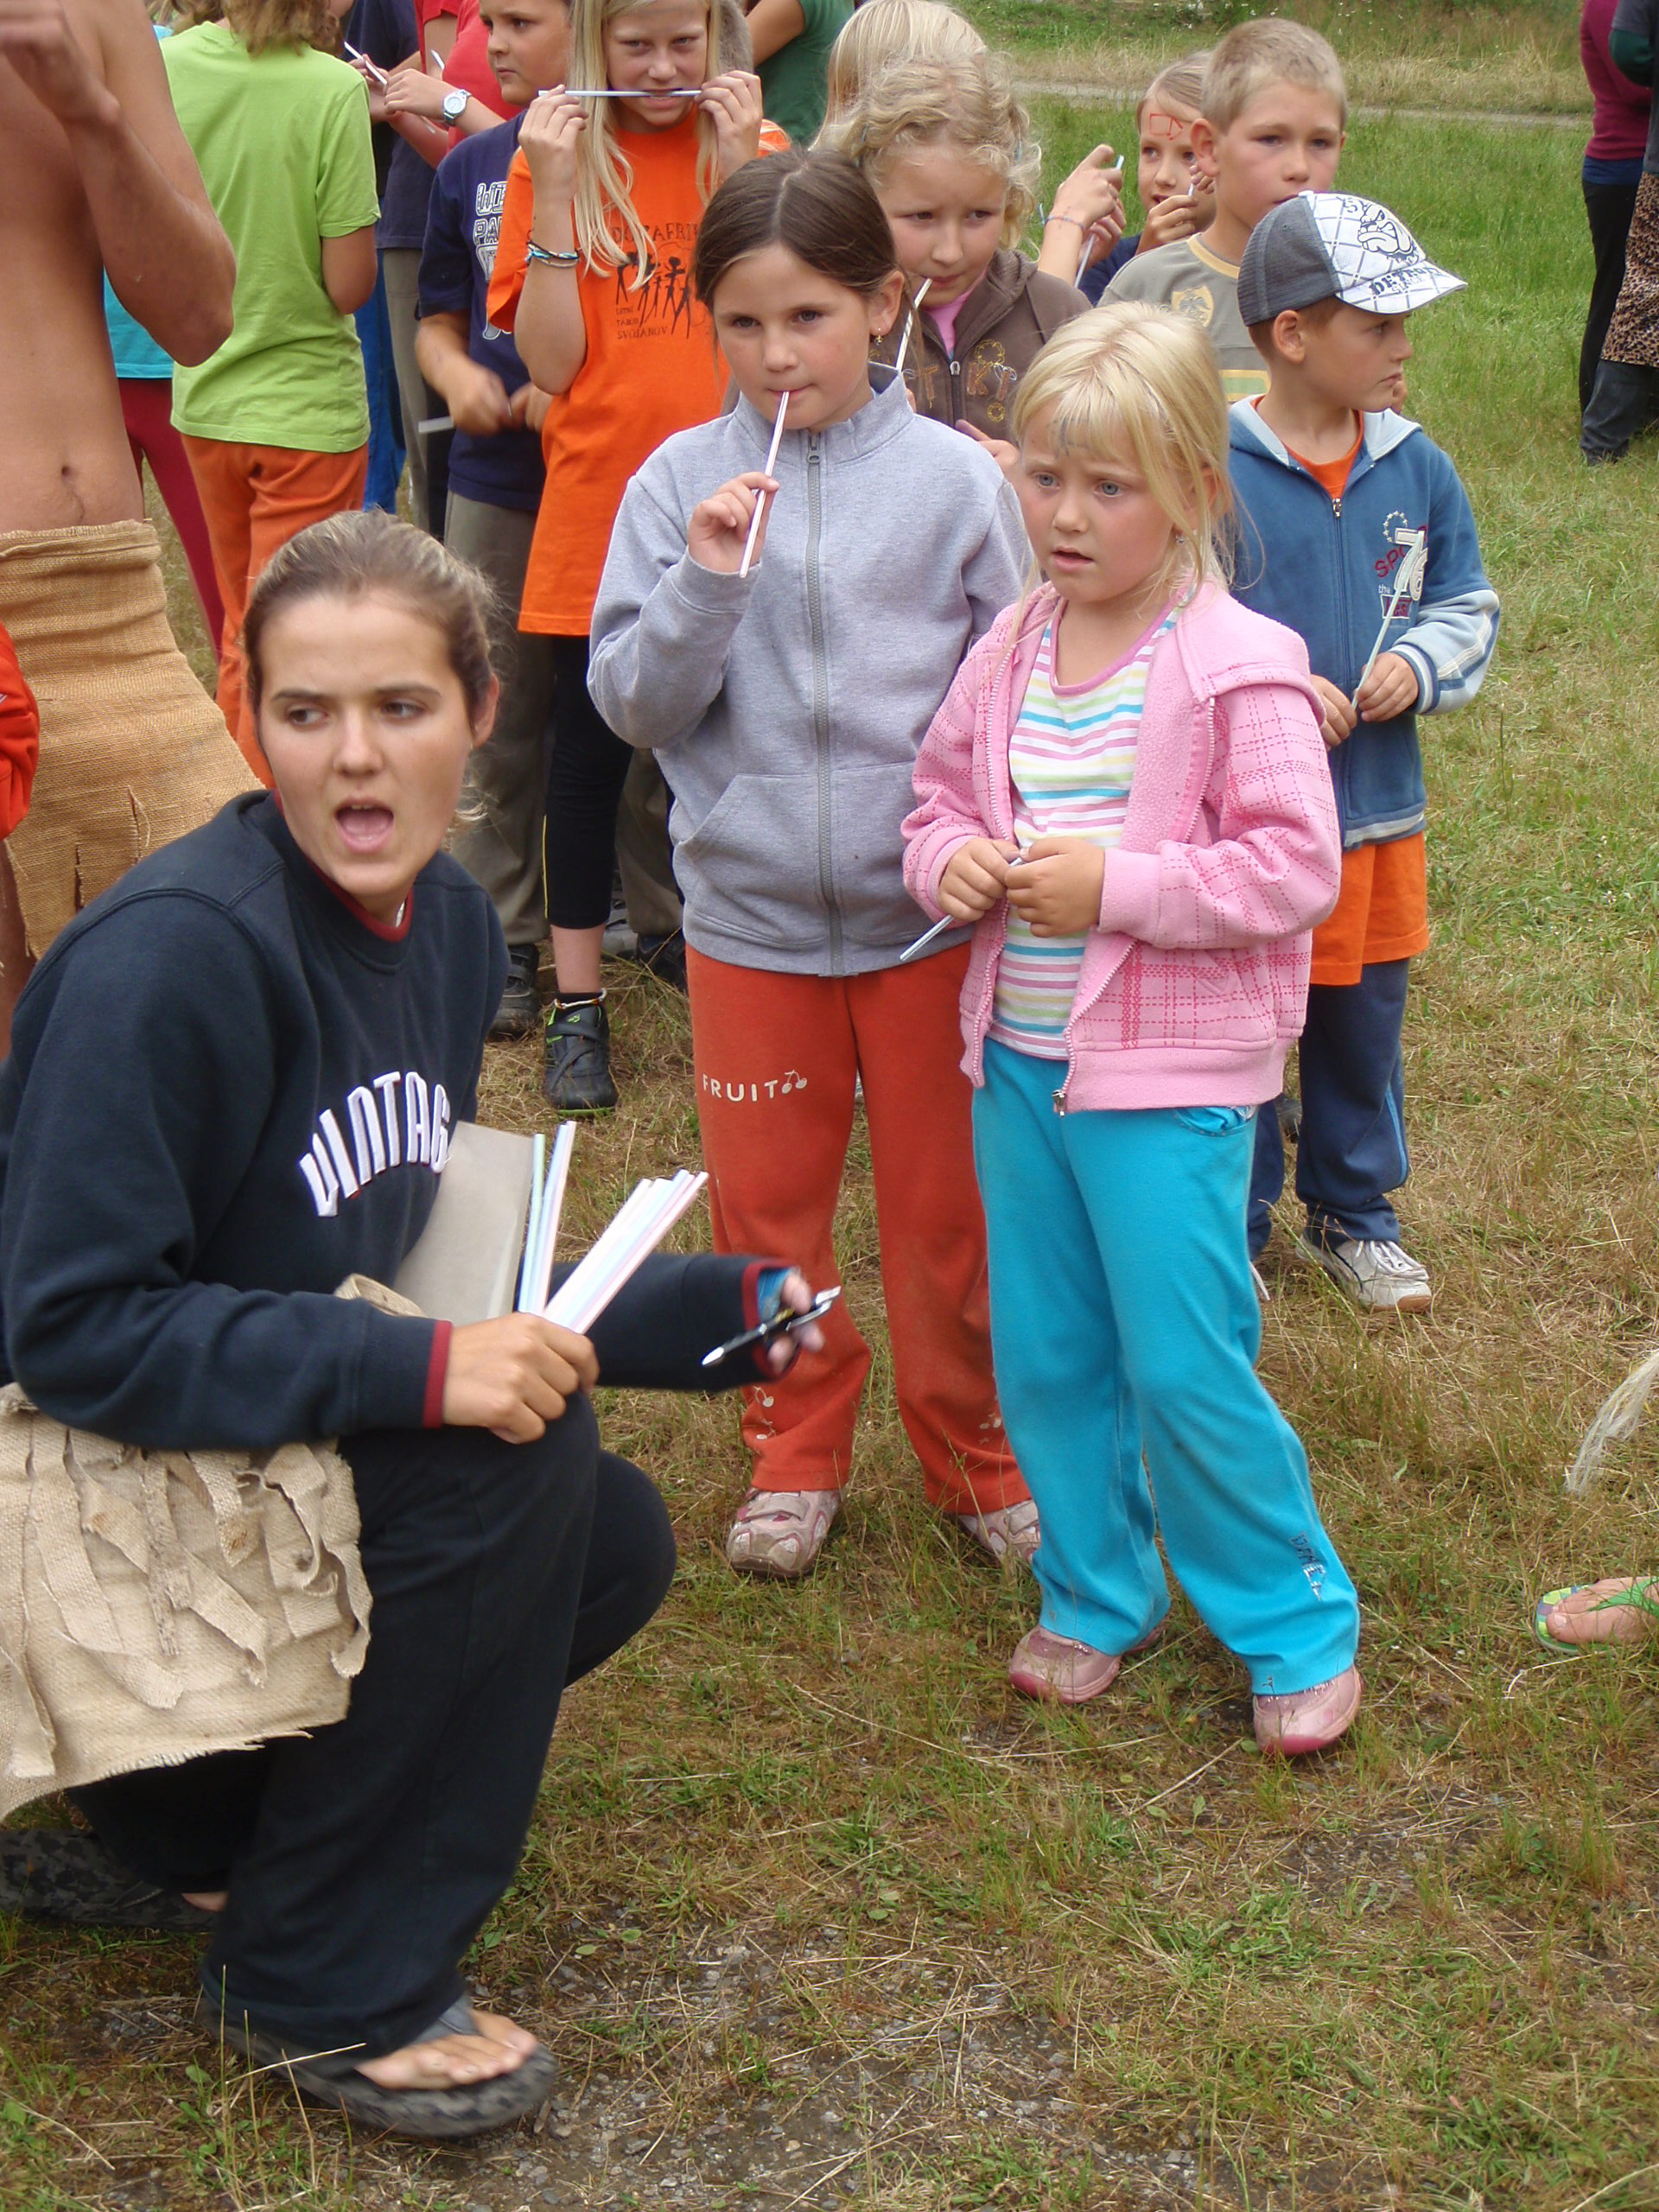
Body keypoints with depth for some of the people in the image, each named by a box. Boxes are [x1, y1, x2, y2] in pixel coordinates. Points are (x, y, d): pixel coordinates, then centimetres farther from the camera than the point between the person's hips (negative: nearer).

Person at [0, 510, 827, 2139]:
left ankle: (167, 1821, 13)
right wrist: (421, 1371, -32)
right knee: (513, 1454, -25)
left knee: (613, 1545, -3)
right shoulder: (175, 952, -26)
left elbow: (417, 1250, 11)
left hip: (292, 1441, 8)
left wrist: (710, 1304, 2)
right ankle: (326, 1985, -8)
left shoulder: (448, 923, 1)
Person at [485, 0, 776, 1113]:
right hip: (597, 509, 0)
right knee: (589, 750, 6)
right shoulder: (555, 157, 1)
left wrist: (739, 174, -14)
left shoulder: (756, 151, 4)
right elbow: (553, 362, -8)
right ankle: (579, 1009, 17)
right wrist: (556, 193, -14)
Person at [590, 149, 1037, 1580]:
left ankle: (975, 1450, 28)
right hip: (749, 912, 1)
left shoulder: (953, 479, -4)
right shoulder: (682, 483, -3)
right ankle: (797, 1453, 31)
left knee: (949, 1203, 10)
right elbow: (633, 704, -5)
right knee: (767, 1204, 12)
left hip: (927, 912, -1)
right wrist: (707, 582, -19)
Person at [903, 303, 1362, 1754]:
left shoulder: (1238, 667, -13)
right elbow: (940, 794, 17)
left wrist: (1116, 884, -21)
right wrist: (950, 861, -6)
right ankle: (1098, 1598, 34)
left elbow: (1295, 867, -16)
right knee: (1043, 1358, 14)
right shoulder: (1007, 654, 4)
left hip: (1169, 1079, -6)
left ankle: (1296, 1622, 19)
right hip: (1019, 1062, 6)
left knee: (1187, 1370, -1)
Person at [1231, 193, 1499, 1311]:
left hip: (1379, 807, 5)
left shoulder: (1417, 467, 1)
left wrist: (1419, 664, -10)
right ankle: (1231, 1227, 26)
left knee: (1363, 1022, 17)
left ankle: (1355, 1212, 37)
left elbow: (1468, 602, 10)